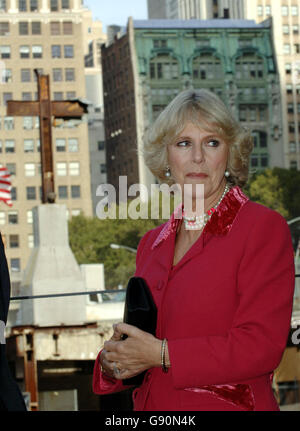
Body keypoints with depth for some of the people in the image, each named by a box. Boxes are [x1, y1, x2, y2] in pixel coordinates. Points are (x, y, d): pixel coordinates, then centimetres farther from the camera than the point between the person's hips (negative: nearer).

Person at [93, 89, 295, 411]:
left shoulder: (265, 228, -9)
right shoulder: (152, 243, 8)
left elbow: (262, 346, -17)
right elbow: (139, 339, 13)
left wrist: (162, 354, -18)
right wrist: (111, 363, -8)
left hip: (229, 405, -5)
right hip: (152, 406, 5)